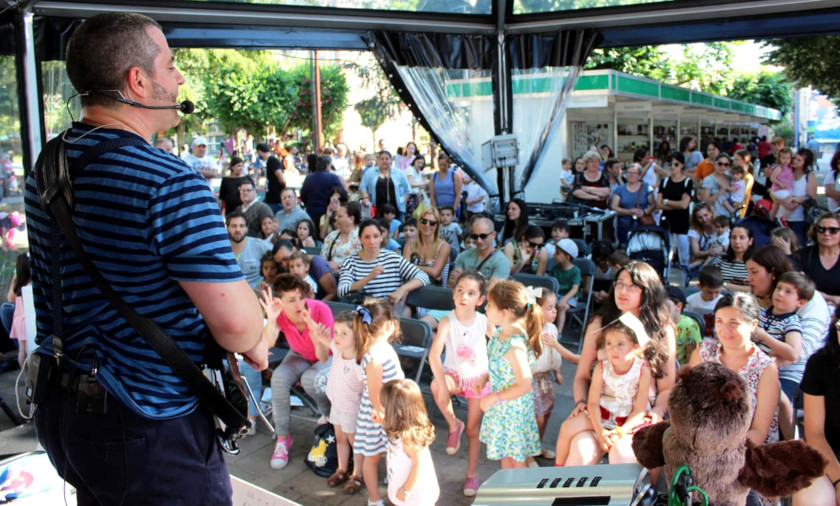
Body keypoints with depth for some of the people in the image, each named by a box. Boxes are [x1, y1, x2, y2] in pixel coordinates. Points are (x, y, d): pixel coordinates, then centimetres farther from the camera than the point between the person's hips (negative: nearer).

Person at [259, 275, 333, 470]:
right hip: (299, 355, 3)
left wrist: (317, 339, -53)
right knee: (278, 378, -26)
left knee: (310, 380, -33)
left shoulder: (321, 310, -32)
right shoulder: (280, 315, -23)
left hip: (329, 356, -3)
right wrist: (271, 320, -54)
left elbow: (324, 358, -33)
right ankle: (282, 437, -9)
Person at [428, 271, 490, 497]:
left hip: (477, 379, 1)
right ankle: (453, 425, -8)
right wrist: (442, 385, -39)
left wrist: (486, 377, -18)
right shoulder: (447, 322, -22)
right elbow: (434, 355, -32)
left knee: (473, 429, 7)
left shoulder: (485, 322, -16)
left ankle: (472, 474, 27)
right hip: (454, 375, -1)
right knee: (435, 385, -34)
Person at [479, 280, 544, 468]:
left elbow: (524, 386, -30)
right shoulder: (499, 333, -5)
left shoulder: (515, 347, -32)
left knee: (516, 458, 12)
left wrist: (493, 398, -22)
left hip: (513, 409, -9)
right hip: (500, 408, 9)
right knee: (504, 453, 25)